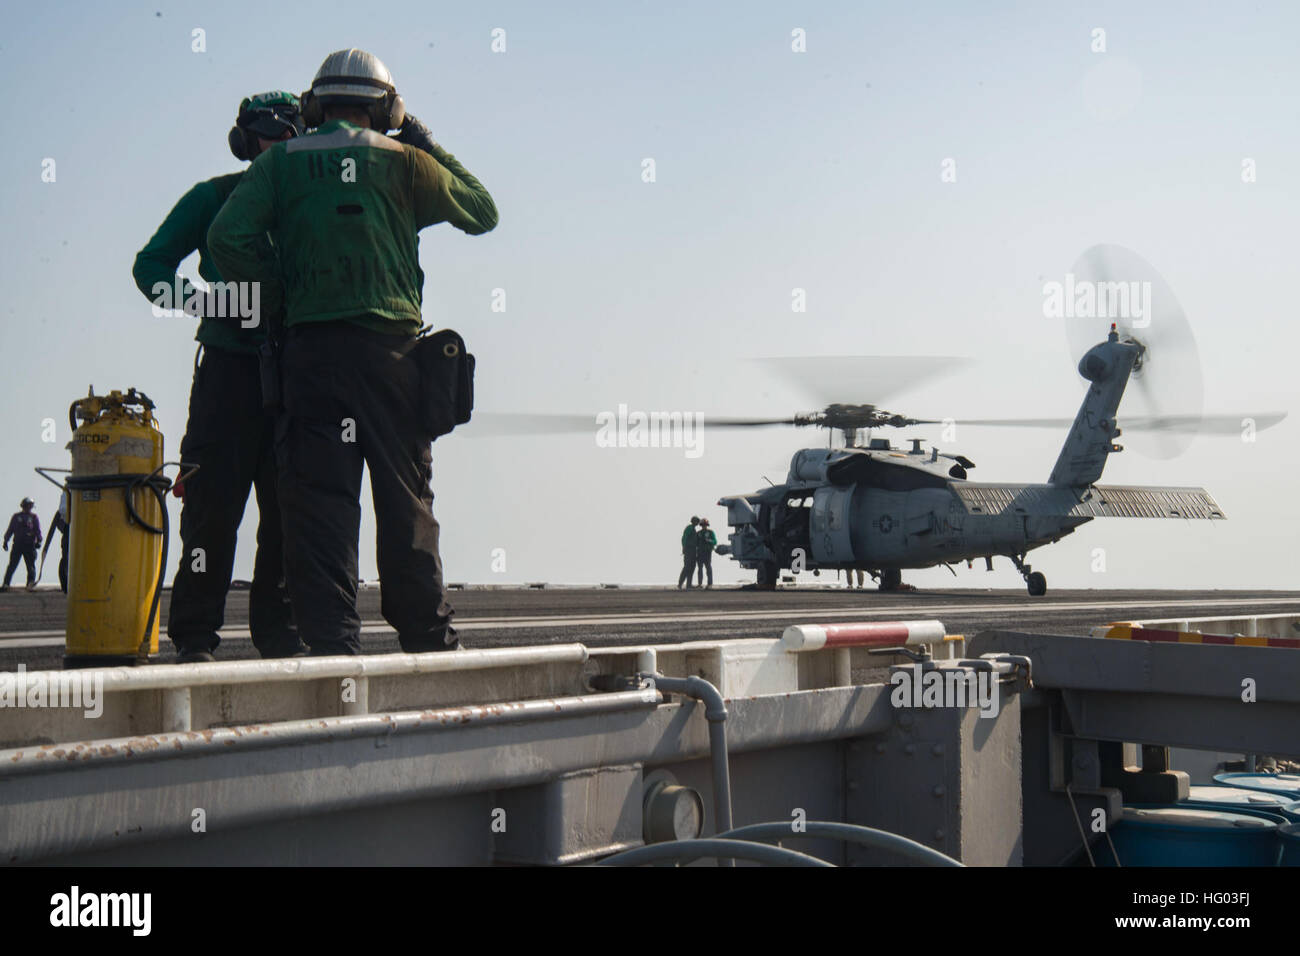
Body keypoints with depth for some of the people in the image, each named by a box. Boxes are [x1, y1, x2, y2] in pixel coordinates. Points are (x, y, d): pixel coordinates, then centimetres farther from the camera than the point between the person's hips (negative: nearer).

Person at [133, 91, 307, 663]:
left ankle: (279, 631, 8)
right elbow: (150, 265, 5)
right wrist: (202, 300, -11)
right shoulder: (214, 197, 8)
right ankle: (194, 635, -2)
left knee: (289, 508, 1)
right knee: (214, 505, -7)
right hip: (231, 364, -3)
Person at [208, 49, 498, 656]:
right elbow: (482, 212, 19)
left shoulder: (281, 161, 8)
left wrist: (276, 293, 8)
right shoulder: (402, 162, 6)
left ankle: (332, 639, -7)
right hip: (389, 348, 0)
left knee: (318, 499, 0)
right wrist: (424, 144, 24)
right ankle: (427, 637, 10)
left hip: (310, 348, 0)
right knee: (405, 500, 7)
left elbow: (227, 239, -5)